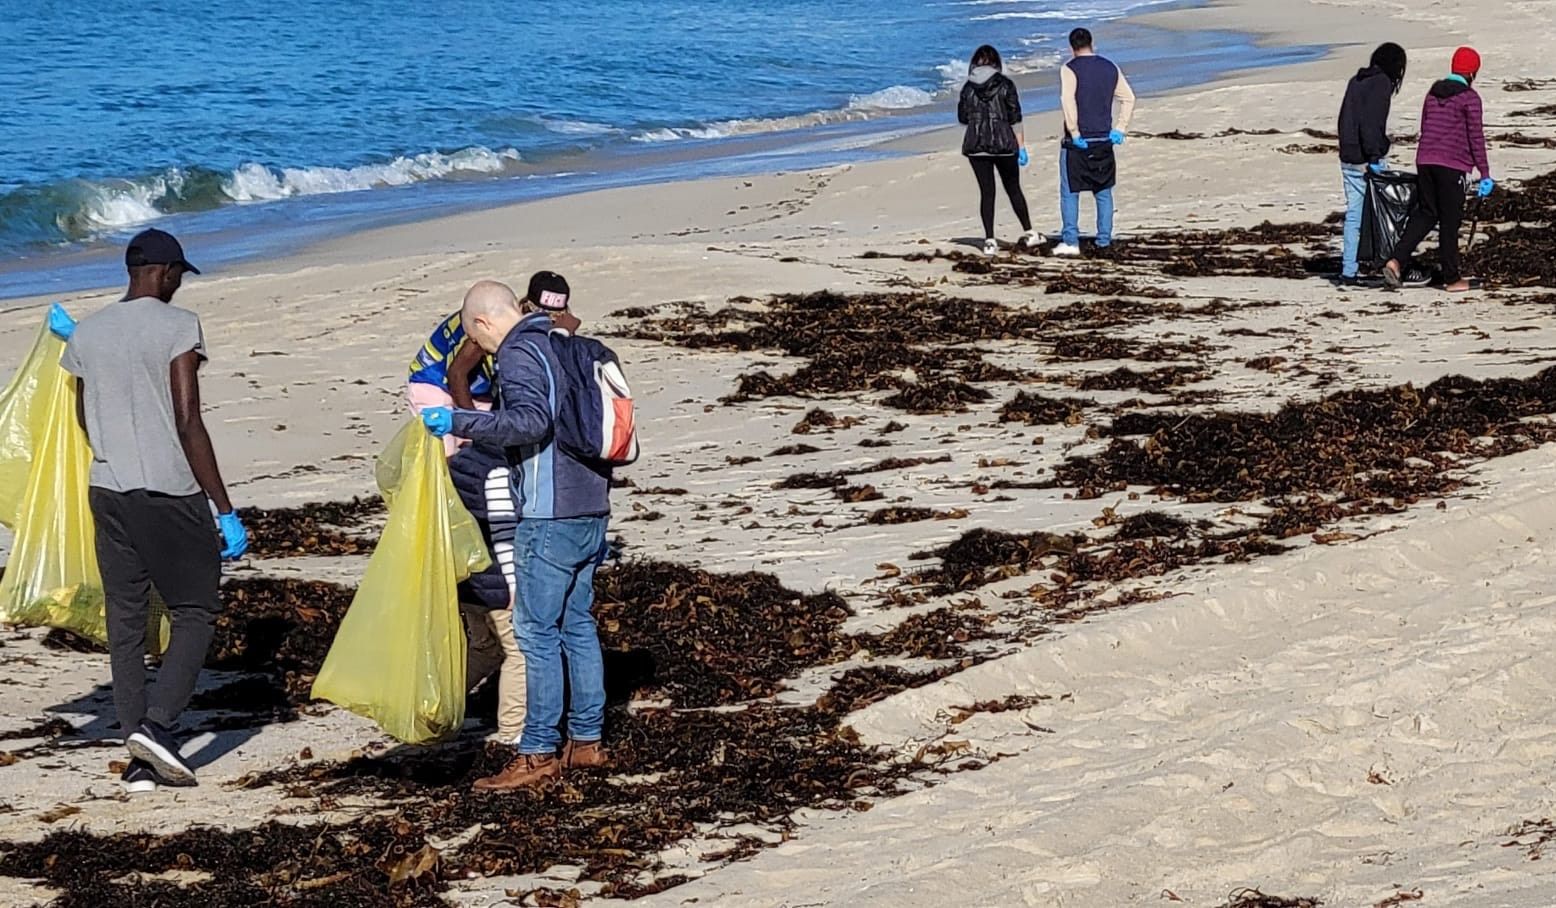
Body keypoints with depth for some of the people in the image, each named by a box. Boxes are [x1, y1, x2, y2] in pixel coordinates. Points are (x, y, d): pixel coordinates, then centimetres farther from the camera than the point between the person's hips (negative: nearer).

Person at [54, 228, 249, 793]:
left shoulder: (86, 334, 9)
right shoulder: (177, 326, -8)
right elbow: (188, 424, -14)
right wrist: (224, 509, -11)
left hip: (107, 491, 6)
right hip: (170, 492, -5)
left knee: (125, 623, 9)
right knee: (195, 613, 6)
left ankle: (141, 757, 8)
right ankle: (157, 722, -13)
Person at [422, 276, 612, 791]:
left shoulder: (518, 352, -10)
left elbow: (531, 421, -27)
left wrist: (459, 423, -26)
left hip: (549, 516, -9)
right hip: (590, 508, 9)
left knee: (537, 631, -4)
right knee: (577, 625, 14)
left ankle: (539, 754, -2)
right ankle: (586, 741, 19)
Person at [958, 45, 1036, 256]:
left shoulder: (969, 88, 0)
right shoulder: (1005, 85, -5)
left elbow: (962, 118, 7)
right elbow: (1015, 119, -7)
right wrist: (1021, 147, -3)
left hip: (976, 146, 1)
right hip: (1004, 144, -1)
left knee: (986, 192, 4)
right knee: (1013, 189, 13)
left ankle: (990, 240, -2)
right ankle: (1028, 233, 21)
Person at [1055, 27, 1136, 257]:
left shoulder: (1070, 69, -9)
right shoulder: (1110, 68, 7)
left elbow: (1067, 101, -21)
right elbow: (1128, 98, 8)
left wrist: (1074, 133, -17)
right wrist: (1119, 128, 8)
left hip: (1077, 143, -5)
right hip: (1104, 141, 5)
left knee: (1070, 193, 1)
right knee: (1104, 191, 16)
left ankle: (1070, 241, -5)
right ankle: (1104, 239, 17)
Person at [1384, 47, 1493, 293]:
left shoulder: (1433, 94, 13)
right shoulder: (1469, 98, -6)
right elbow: (1476, 138, -8)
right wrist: (1485, 174, -4)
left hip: (1425, 162, 6)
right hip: (1452, 166, -6)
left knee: (1425, 214, 12)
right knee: (1450, 221, 2)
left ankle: (1397, 261, -6)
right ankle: (1452, 278, 10)